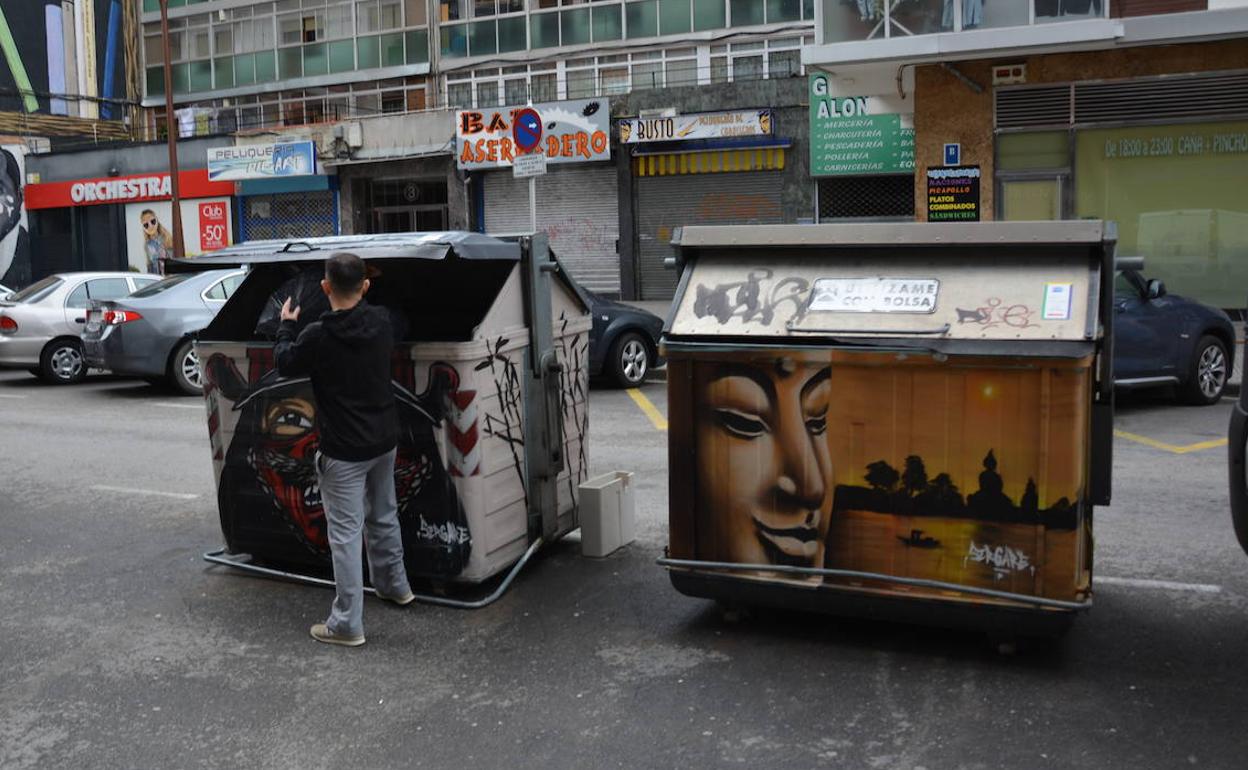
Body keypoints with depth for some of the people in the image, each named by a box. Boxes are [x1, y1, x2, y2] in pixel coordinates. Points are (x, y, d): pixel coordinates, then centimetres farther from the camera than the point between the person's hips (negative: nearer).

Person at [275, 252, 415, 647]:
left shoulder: (318, 336, -21)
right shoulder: (381, 322, -6)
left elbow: (284, 363, -2)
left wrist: (286, 326, 16)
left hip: (343, 451, -6)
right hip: (384, 440, 6)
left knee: (345, 532, -1)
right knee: (384, 515, 24)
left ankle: (347, 624, 3)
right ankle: (394, 585, 43)